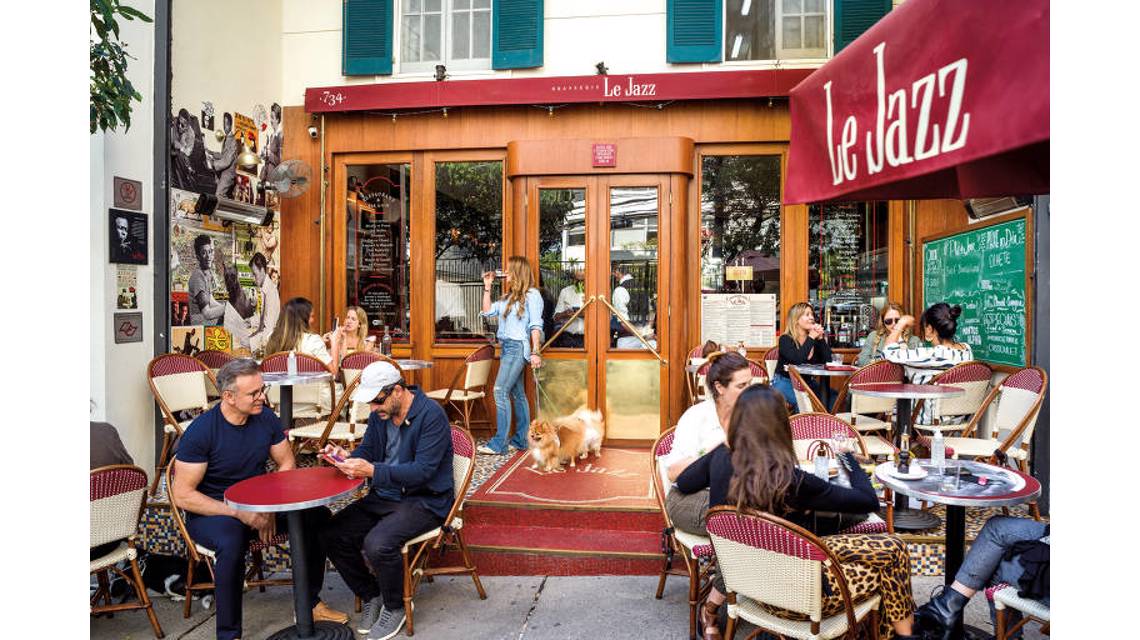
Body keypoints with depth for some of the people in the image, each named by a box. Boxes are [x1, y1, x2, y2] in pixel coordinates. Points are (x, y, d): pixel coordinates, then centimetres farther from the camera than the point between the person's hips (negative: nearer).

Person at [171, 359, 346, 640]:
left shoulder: (265, 418, -5)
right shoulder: (201, 431, -19)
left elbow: (287, 464, 4)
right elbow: (183, 494, -18)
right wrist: (238, 513, -24)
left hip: (257, 504, 5)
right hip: (211, 512, -5)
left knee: (318, 516, -14)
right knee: (231, 542, -38)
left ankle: (309, 603, 3)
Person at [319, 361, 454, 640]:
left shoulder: (431, 414, -20)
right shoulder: (380, 414, 4)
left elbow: (422, 470, -25)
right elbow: (367, 451, 14)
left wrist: (372, 471, -33)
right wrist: (346, 457, -10)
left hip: (425, 500, -8)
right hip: (385, 496, 8)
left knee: (377, 544, -29)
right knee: (331, 534, -7)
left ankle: (394, 607, 2)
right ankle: (371, 596, 15)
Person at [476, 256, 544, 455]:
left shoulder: (532, 295, -6)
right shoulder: (507, 296, 17)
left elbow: (535, 325, -10)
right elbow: (487, 312, 15)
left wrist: (535, 352, -16)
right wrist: (487, 286, 13)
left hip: (518, 347, -8)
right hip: (506, 347, 8)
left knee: (500, 391, -13)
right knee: (517, 394, 10)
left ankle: (499, 444, -10)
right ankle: (520, 440, 15)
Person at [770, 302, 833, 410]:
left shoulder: (815, 339, 7)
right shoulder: (785, 339, -8)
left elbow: (827, 360, -3)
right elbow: (798, 360, -25)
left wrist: (820, 338, -10)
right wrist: (811, 338, -17)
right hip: (785, 382, -6)